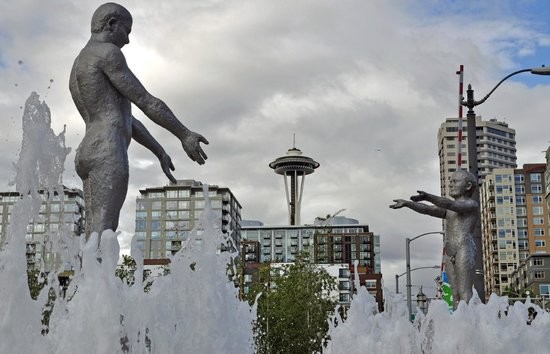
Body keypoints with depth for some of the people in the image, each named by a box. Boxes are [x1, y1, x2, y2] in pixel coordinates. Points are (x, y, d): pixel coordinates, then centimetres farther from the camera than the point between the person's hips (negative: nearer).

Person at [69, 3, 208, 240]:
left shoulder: (80, 68, 28)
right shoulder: (108, 53, -2)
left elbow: (123, 118, 32)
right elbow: (145, 102, -4)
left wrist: (160, 153, 35)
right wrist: (185, 135, 5)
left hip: (87, 156, 10)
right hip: (107, 154, -10)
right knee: (102, 235, -18)